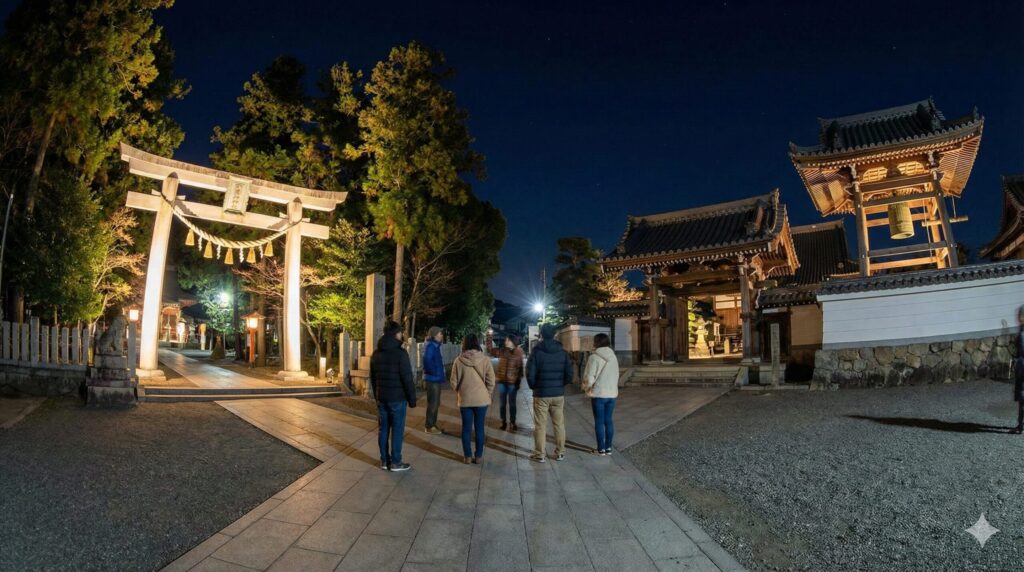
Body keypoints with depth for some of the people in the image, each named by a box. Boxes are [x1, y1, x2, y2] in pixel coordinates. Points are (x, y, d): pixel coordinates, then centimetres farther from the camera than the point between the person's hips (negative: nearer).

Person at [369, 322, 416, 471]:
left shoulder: (376, 354, 9)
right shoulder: (400, 353, -14)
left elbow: (373, 378, 16)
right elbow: (407, 378, -15)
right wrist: (412, 398, -8)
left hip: (381, 398, 7)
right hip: (397, 398, -7)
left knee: (383, 429, 10)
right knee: (397, 429, -1)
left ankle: (384, 461, 16)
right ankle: (395, 462, 3)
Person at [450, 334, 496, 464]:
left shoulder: (459, 360, -7)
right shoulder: (485, 359, -8)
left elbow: (454, 382, -1)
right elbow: (491, 381, -5)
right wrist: (487, 395, 9)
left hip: (464, 399, 0)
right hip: (481, 399, 0)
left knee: (466, 428, 11)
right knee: (479, 428, 10)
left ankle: (467, 456, 17)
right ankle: (478, 456, 16)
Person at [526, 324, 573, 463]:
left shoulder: (536, 352, -8)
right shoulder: (562, 352, 2)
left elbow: (530, 374, -11)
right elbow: (569, 374, -1)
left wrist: (534, 387, 6)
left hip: (541, 394, -3)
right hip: (559, 394, 3)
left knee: (540, 425, 3)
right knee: (559, 424, 11)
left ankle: (540, 454, 7)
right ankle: (560, 453, 16)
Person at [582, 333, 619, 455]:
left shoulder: (594, 357, -14)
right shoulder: (613, 357, 5)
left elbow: (589, 377, -14)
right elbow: (616, 375, 10)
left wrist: (587, 388, 4)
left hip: (598, 394, -5)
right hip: (612, 393, 5)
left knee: (599, 421, 3)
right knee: (608, 420, 12)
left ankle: (601, 448, 7)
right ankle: (608, 447, 16)